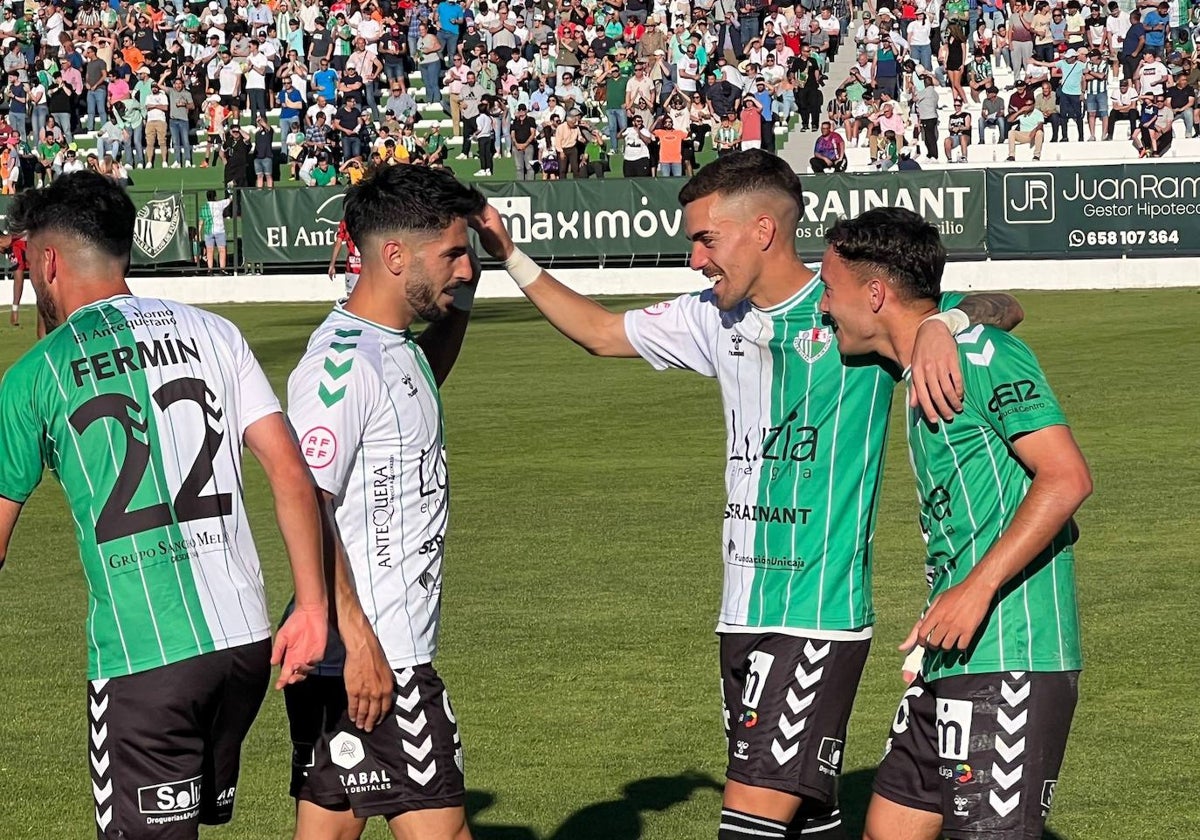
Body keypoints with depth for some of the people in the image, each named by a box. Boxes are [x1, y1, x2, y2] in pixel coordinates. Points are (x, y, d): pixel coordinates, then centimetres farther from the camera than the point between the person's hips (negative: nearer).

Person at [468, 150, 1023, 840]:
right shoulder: (718, 320, 11)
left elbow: (1003, 308, -7)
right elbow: (602, 332, 24)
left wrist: (940, 327, -28)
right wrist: (512, 258, 17)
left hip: (820, 620, -7)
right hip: (744, 617, 7)